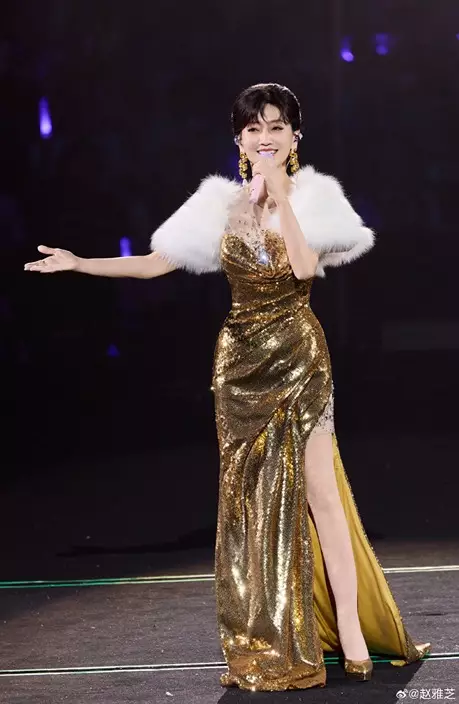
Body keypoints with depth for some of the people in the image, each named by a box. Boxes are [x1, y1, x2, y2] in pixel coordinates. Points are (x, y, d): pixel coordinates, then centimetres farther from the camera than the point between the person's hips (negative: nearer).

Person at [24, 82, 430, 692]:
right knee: (250, 494, 5)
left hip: (299, 357, -3)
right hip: (241, 361, 3)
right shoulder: (222, 205, 5)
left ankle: (350, 630, 4)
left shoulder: (314, 197, -2)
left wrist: (280, 196, -17)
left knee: (320, 489, -5)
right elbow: (153, 264, 8)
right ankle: (267, 642, 15)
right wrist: (77, 262, 3)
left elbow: (306, 265, -19)